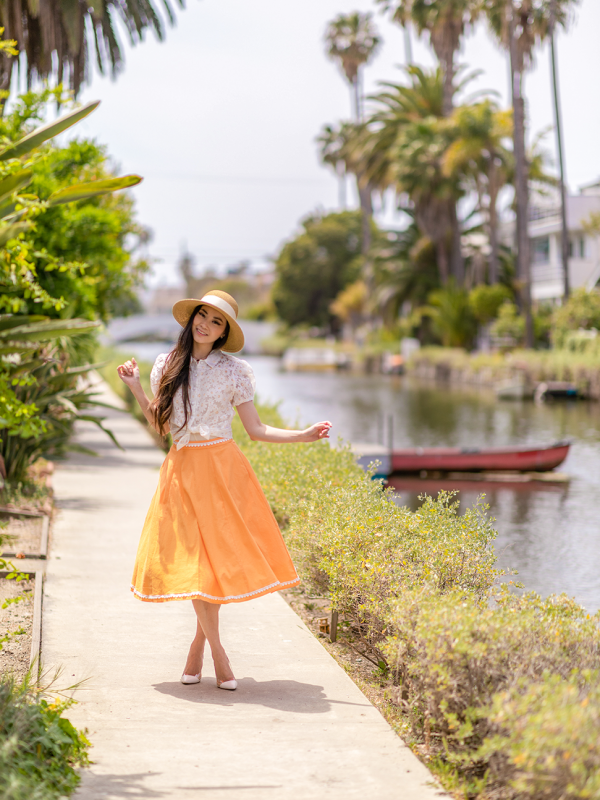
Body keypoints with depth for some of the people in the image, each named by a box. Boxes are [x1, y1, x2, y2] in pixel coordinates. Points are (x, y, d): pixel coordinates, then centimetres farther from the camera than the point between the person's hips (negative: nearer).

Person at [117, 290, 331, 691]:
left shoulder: (234, 371, 3)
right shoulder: (167, 366, 9)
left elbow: (257, 429, 3)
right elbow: (160, 423, 12)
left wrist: (304, 435, -6)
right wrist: (135, 388, 6)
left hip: (223, 470, -1)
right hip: (182, 471, 1)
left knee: (222, 556, -4)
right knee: (193, 562, -6)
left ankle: (199, 642, 17)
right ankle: (218, 654, 3)